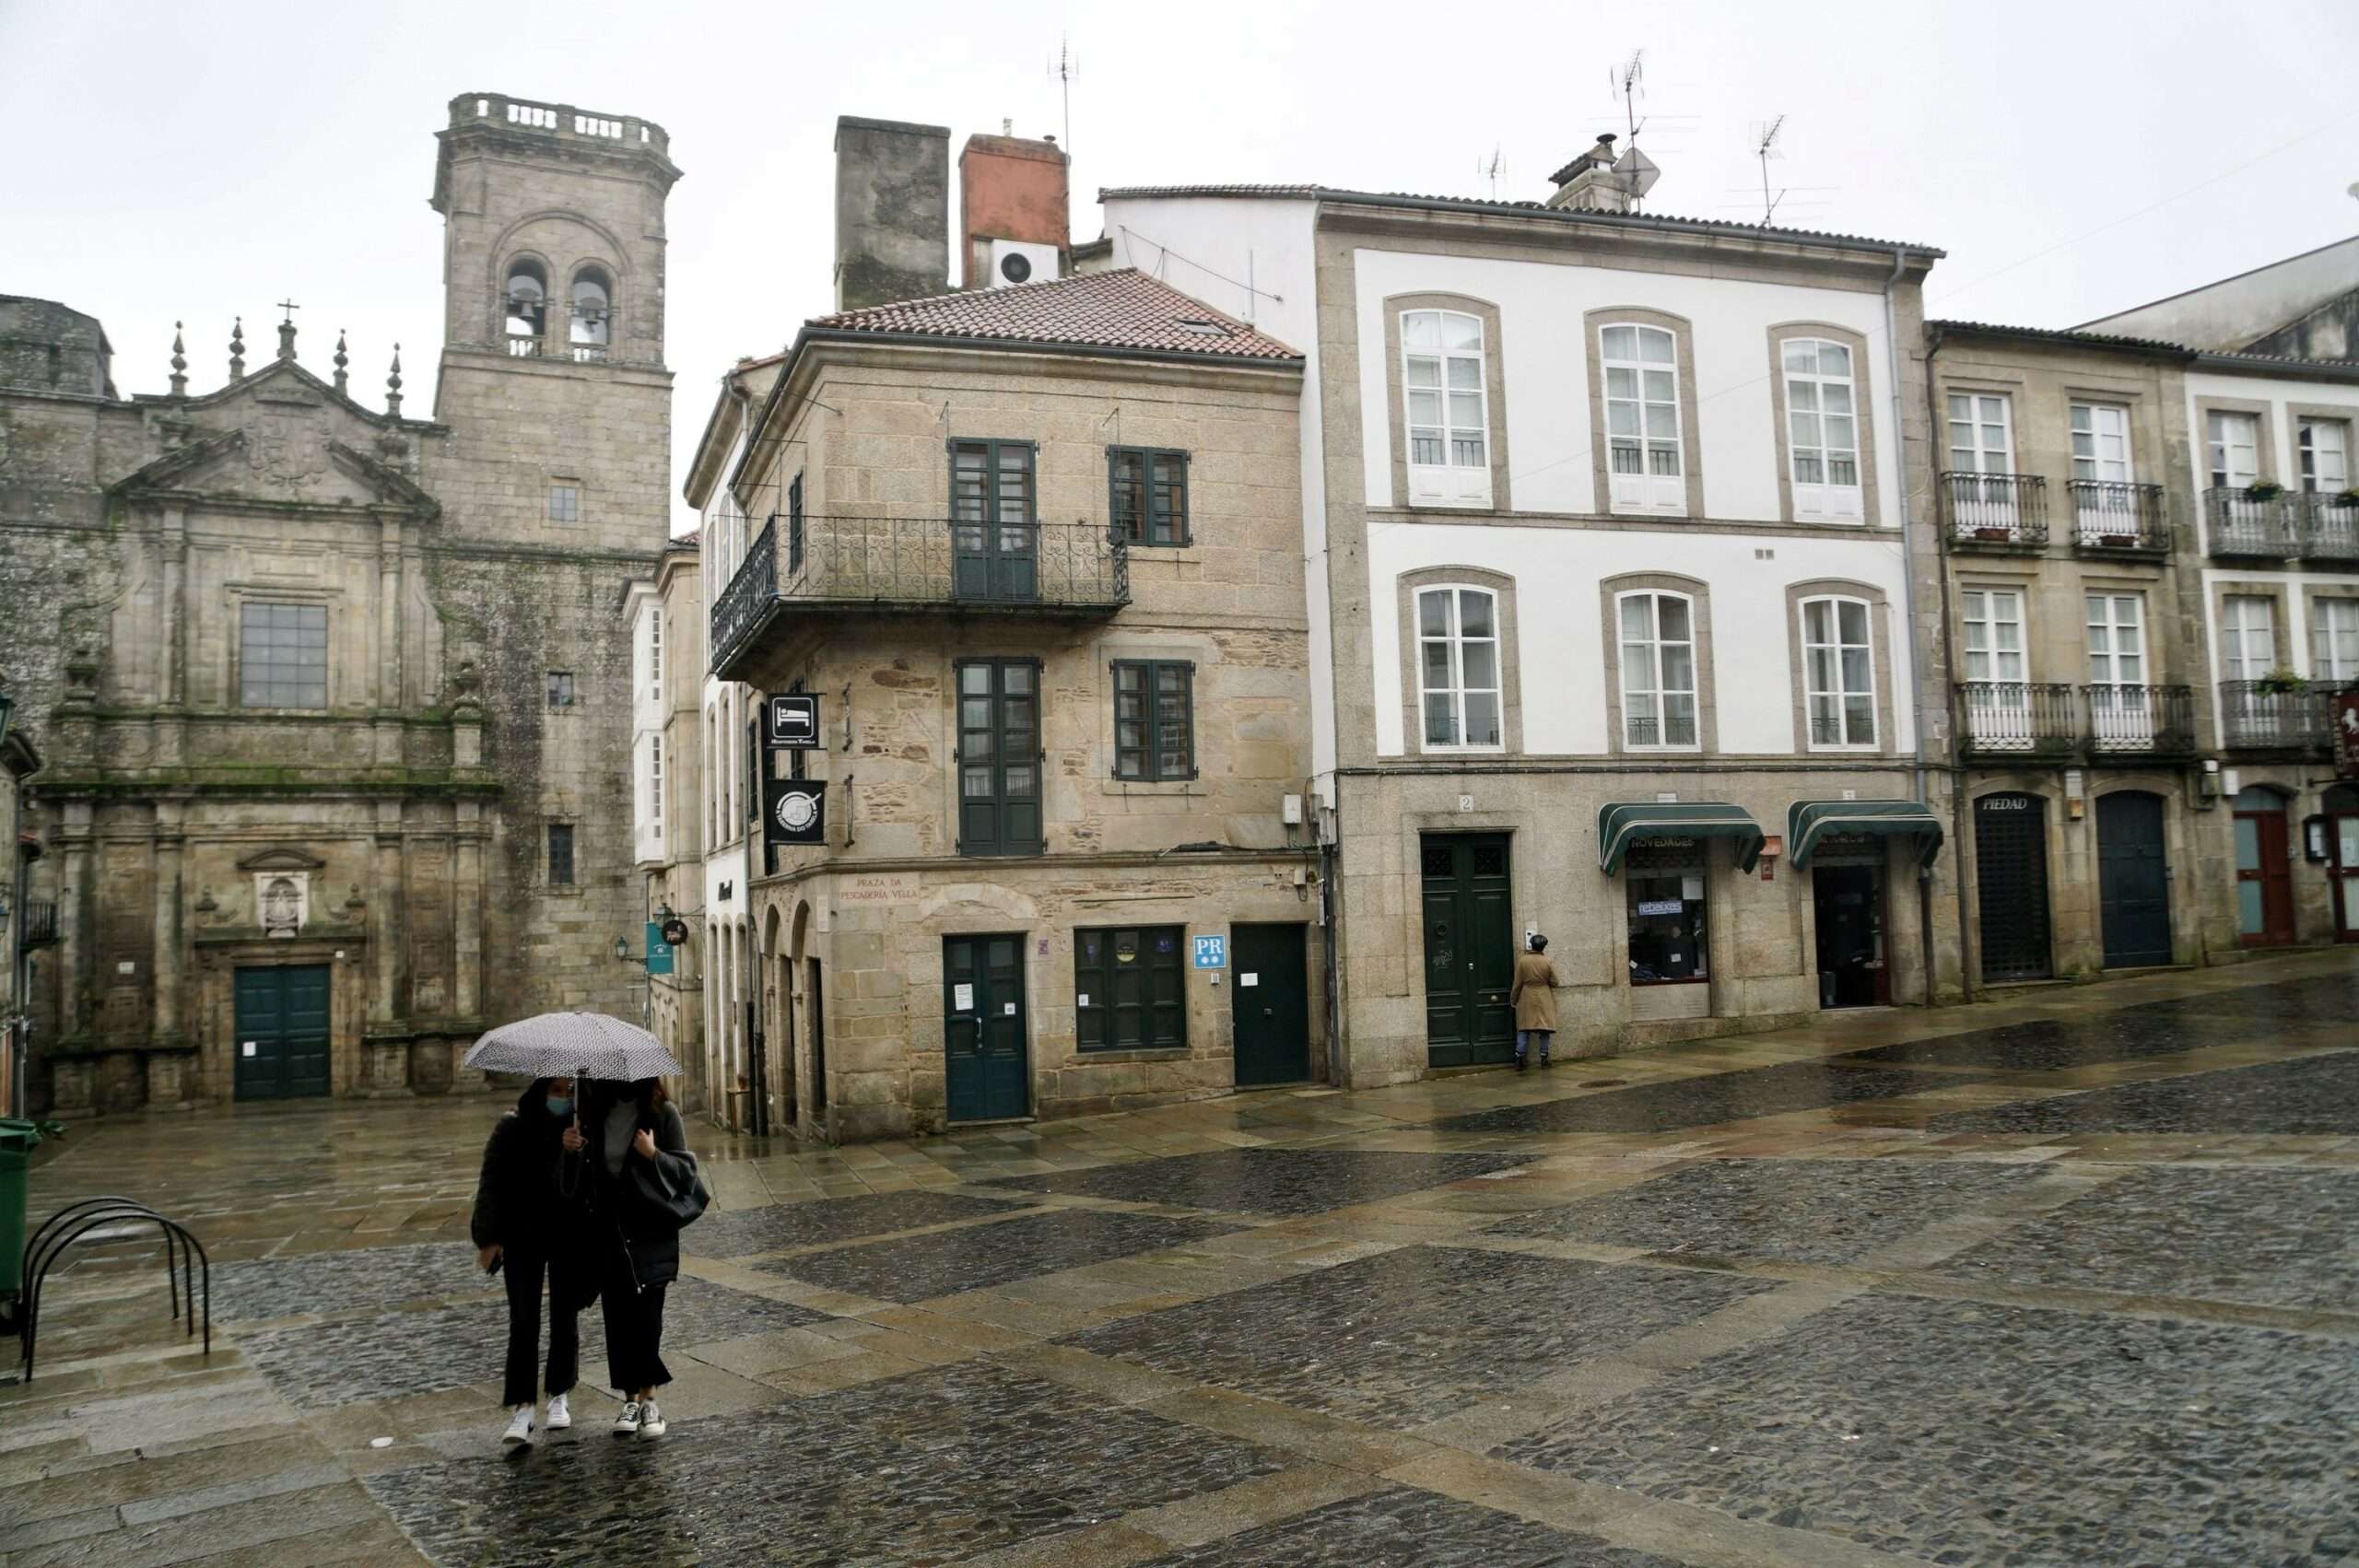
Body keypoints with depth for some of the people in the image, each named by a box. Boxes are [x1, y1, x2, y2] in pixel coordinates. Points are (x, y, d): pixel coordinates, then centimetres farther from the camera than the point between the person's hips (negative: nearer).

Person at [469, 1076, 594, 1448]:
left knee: (566, 1317, 9)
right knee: (523, 1320, -6)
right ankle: (521, 1408, -4)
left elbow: (593, 1180, -12)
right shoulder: (514, 1128, -7)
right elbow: (492, 1183, -6)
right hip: (524, 1236, -1)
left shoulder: (582, 1128, -3)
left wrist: (578, 1151, -32)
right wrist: (489, 1238, -11)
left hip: (570, 1235, 2)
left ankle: (559, 1396, 24)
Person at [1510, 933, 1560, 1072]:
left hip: (1527, 1000, 1)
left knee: (1524, 1029, 6)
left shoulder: (1522, 960, -9)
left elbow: (1517, 983, -3)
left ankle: (1519, 1058, 4)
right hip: (1544, 1000, -1)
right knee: (1544, 1028, 8)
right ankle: (1544, 1058, 10)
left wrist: (1513, 999, 8)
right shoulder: (1547, 962, -9)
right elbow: (1554, 982, -2)